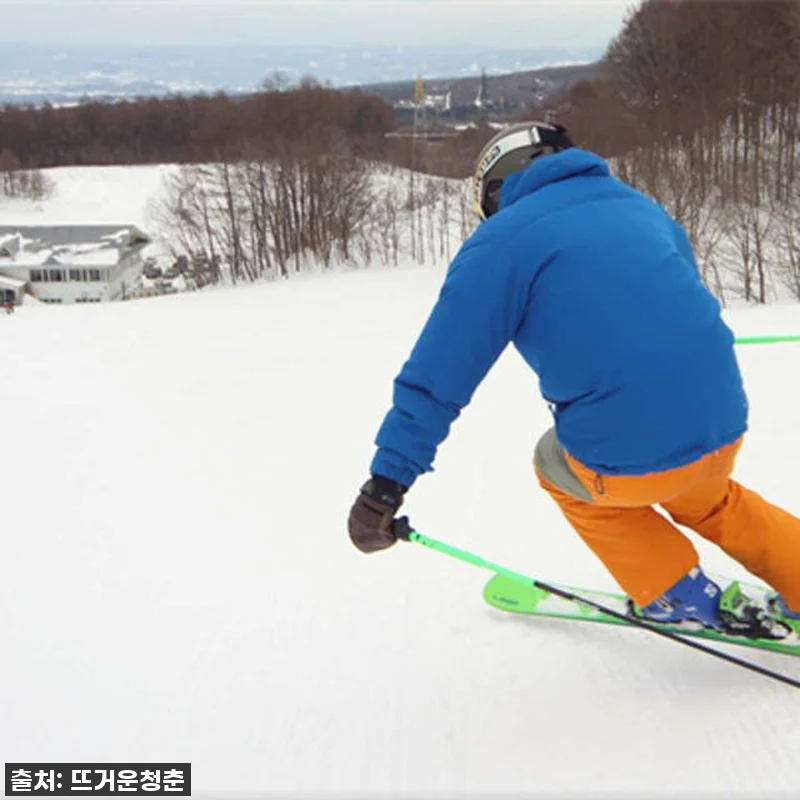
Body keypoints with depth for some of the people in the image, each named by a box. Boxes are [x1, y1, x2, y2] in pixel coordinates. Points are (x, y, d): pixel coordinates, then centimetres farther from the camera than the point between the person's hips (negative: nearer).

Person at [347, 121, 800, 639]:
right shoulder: (639, 206, 15)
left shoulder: (500, 242, -2)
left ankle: (679, 596, 31)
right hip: (725, 426, 6)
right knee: (707, 502, 38)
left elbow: (438, 373, -7)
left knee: (558, 467, 29)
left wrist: (386, 483, -4)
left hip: (631, 452, -6)